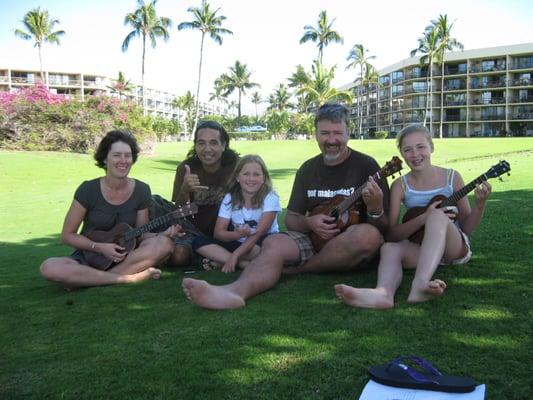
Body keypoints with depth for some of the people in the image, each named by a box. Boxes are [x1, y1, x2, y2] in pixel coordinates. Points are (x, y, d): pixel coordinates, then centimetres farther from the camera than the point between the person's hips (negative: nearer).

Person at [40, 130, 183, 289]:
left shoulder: (141, 190, -3)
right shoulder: (88, 190, -10)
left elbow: (141, 234, 4)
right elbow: (67, 235, -4)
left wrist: (162, 235, -17)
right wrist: (99, 247, -18)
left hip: (125, 257, 2)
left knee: (165, 244, -27)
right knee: (49, 268, -32)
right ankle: (130, 277, -26)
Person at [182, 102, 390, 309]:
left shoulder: (365, 166, -2)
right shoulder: (308, 169, 11)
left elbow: (384, 226, -4)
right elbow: (290, 219, 13)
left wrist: (375, 209, -27)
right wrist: (309, 223, -10)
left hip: (351, 247, -2)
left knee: (369, 235, -34)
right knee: (273, 242, -24)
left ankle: (300, 269, -16)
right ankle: (236, 290, -55)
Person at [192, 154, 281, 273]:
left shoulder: (270, 198, -11)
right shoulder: (230, 198, -2)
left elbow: (260, 232, -20)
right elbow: (218, 232, -7)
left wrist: (235, 255, -27)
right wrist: (238, 234, -28)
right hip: (238, 243, 3)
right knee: (199, 242, -15)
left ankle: (221, 261, -26)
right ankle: (243, 263, -27)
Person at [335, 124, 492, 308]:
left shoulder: (452, 177, 1)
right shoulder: (400, 186, 1)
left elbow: (467, 227, 5)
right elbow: (391, 234, -8)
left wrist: (480, 205, -14)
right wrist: (424, 217, -22)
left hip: (455, 247, -1)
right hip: (420, 249, 2)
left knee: (437, 215, -31)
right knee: (389, 248, -28)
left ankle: (420, 285, -51)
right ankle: (384, 293, -60)